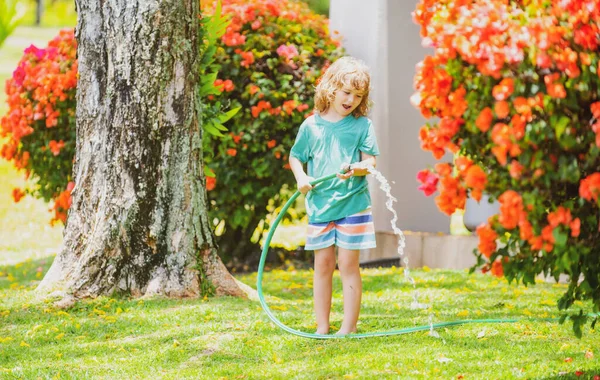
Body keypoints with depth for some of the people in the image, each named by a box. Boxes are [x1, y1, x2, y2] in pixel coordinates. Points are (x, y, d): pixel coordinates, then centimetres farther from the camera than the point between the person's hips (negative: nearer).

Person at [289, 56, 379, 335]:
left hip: (353, 204, -2)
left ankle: (349, 326, 5)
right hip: (319, 204, 2)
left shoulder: (362, 125, 0)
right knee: (323, 264, 7)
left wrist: (356, 169, -27)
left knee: (348, 264, -1)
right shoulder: (311, 126, 4)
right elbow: (295, 156, 16)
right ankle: (322, 327, 13)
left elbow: (370, 162, -6)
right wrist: (301, 177, -3)